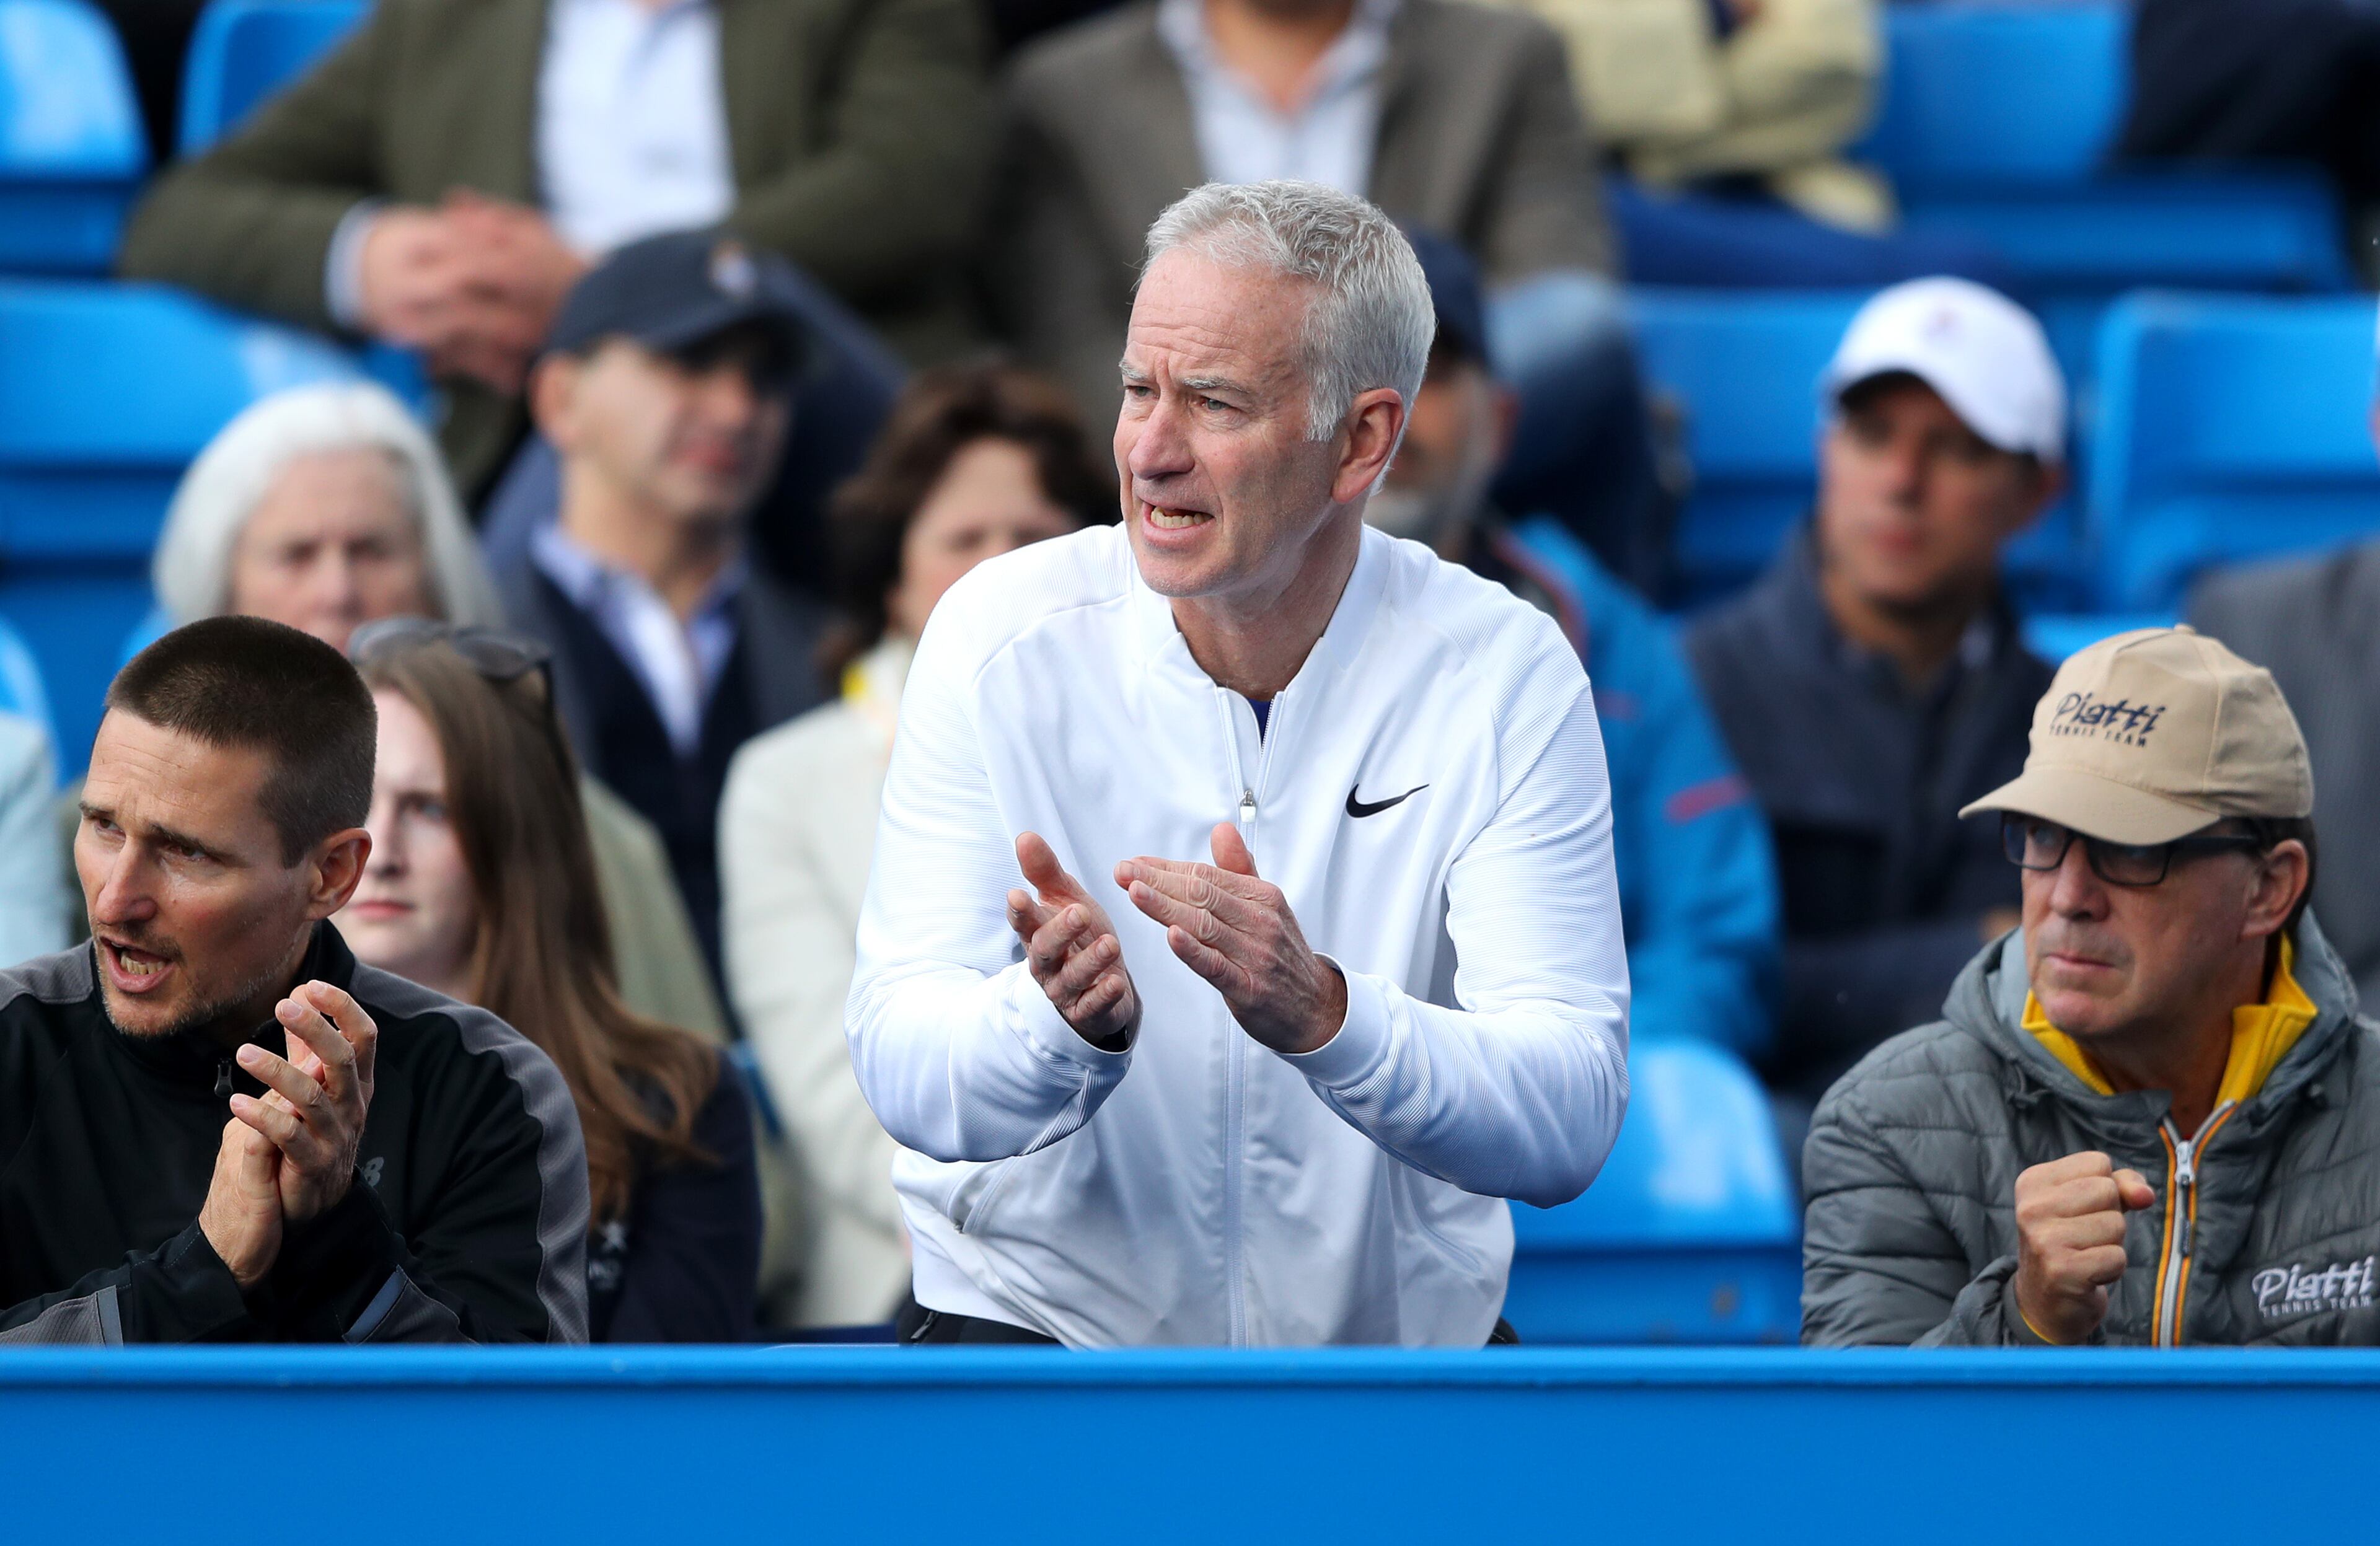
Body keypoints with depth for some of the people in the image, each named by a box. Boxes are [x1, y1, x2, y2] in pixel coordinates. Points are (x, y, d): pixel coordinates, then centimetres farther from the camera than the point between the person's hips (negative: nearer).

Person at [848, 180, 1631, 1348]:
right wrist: (1071, 1022, -33)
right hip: (1031, 1319, -2)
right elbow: (901, 1068, -10)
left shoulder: (1506, 678, -7)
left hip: (1385, 1343, 2)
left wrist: (1322, 1013, -34)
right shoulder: (1005, 638, -5)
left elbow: (1570, 1122, -15)